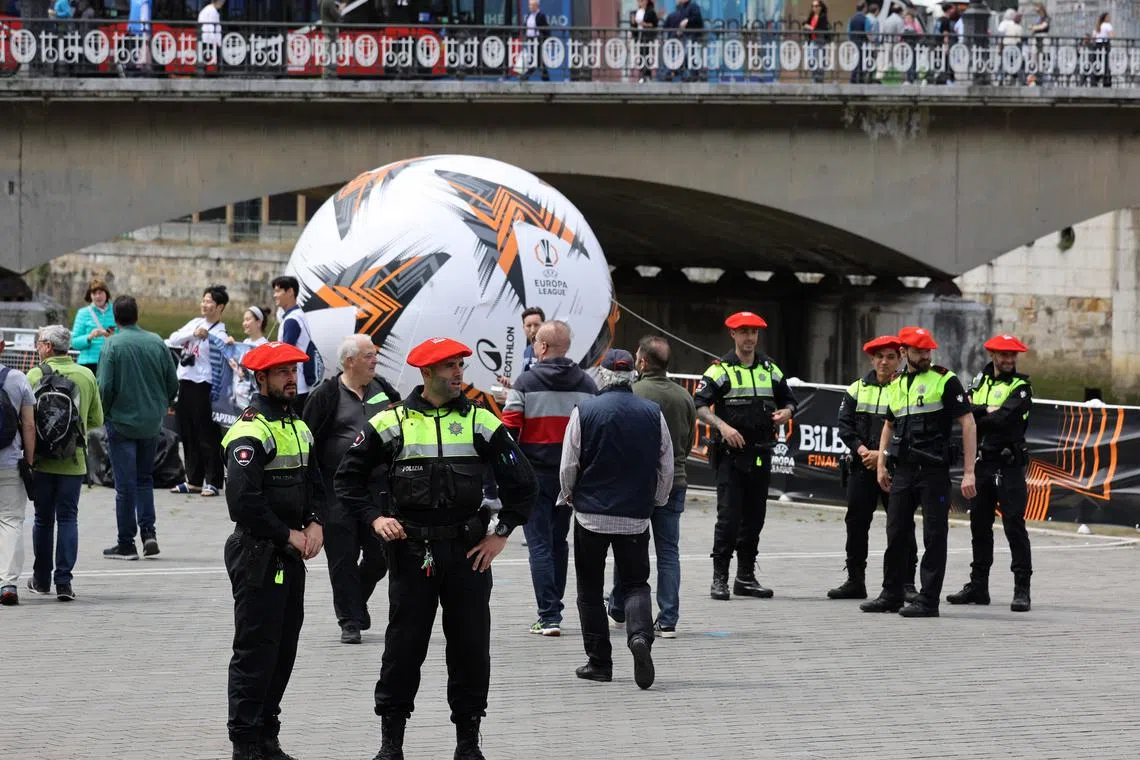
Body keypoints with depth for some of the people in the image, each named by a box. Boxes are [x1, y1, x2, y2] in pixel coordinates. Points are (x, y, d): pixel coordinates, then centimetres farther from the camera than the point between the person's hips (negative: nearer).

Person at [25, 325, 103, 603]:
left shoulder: (34, 376, -8)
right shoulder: (86, 376, -1)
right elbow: (97, 420, 6)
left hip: (41, 462, -1)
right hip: (73, 462, 1)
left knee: (43, 519, 11)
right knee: (68, 519, 4)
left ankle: (41, 580, 19)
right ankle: (64, 580, -5)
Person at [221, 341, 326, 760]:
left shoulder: (298, 427, 15)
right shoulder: (251, 433, -16)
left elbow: (314, 483, 20)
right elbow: (243, 501, -23)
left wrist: (315, 523, 0)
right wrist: (287, 535, -15)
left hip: (291, 555, 9)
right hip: (258, 556, -9)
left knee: (284, 648, 13)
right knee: (255, 650, -6)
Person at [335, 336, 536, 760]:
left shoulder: (480, 423, 4)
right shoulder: (391, 423, 1)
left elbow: (522, 483, 8)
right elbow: (349, 477, 8)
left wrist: (501, 534, 1)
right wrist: (374, 518, -4)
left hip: (468, 550, 1)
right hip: (410, 550, -1)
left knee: (471, 646, 4)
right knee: (403, 646, 3)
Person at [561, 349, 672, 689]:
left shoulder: (584, 412, -7)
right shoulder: (653, 413, -1)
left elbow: (568, 465, -4)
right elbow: (666, 467, 6)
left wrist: (568, 495, 17)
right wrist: (656, 501, 23)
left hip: (592, 512, -2)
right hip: (636, 516, 2)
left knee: (590, 588, 10)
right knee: (635, 583, 9)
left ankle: (599, 661, 10)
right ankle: (640, 634, -20)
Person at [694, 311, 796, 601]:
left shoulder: (770, 369, 13)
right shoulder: (720, 370, -3)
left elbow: (789, 400, 22)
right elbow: (699, 405, -11)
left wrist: (785, 412, -1)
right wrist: (722, 426, -25)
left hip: (761, 455, 5)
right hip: (730, 454, -5)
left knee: (754, 517, 9)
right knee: (728, 517, -9)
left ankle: (746, 577, 17)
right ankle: (720, 579, -5)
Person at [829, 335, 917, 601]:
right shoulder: (857, 389, 11)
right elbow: (845, 424, 7)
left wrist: (883, 454, -16)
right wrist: (861, 449, -9)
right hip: (861, 467, 4)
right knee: (856, 523, 7)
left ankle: (907, 583, 2)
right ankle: (855, 581, 15)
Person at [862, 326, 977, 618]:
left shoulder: (945, 380, -4)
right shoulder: (897, 384, 15)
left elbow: (968, 424, -7)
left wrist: (969, 472, -12)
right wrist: (881, 464, 16)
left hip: (934, 471, -6)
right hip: (903, 470, 6)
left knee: (934, 536, -2)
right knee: (896, 534, 10)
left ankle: (928, 601, 1)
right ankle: (891, 596, 20)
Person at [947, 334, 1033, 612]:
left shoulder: (1020, 387, -3)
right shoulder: (979, 382, 14)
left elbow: (1004, 419, -17)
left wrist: (976, 414, -6)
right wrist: (988, 410, -13)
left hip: (1009, 466, -6)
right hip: (982, 463, 6)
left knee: (1014, 525, -9)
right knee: (979, 525, 11)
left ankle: (1022, 588, -8)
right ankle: (978, 586, 19)